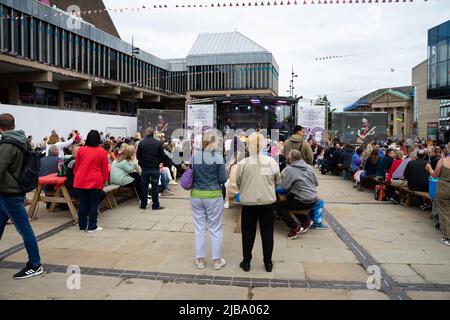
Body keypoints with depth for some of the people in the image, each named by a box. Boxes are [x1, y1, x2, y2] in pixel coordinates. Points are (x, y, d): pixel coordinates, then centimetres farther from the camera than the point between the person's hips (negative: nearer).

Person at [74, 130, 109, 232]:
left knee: (83, 203, 10)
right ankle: (92, 226, 8)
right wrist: (105, 180, 10)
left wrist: (76, 176, 24)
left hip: (81, 180, 3)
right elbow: (105, 169, -1)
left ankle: (82, 226, 19)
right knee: (93, 204, 4)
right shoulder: (102, 152, -5)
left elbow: (76, 166, 10)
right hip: (95, 181, -3)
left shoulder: (81, 150, 2)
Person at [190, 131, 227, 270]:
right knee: (215, 229, 9)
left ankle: (200, 260, 22)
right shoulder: (217, 156, -10)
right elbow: (222, 179, -9)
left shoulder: (194, 156, 0)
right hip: (213, 196, -3)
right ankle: (217, 260, 19)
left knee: (199, 228, 13)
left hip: (196, 195, 3)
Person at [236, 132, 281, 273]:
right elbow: (278, 181, 3)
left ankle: (246, 262, 24)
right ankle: (268, 263, 26)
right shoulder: (272, 162, -8)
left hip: (248, 202, -1)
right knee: (267, 232, 14)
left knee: (248, 232, 14)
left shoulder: (243, 163, -12)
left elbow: (238, 183, -1)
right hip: (268, 201, 1)